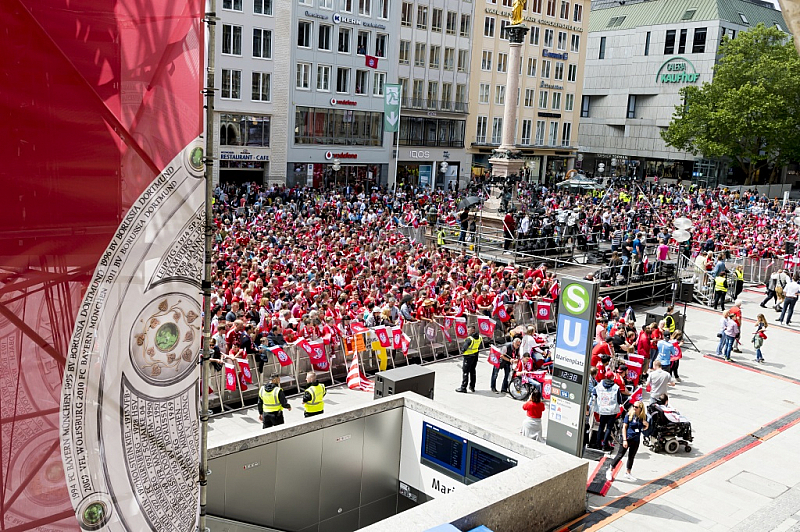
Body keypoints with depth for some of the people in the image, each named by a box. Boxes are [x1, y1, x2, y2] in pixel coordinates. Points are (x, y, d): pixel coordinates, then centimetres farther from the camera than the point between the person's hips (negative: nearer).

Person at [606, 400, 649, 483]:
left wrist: (646, 426, -12)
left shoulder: (643, 417, -1)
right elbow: (624, 427, -11)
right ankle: (610, 470, 10)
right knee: (620, 455, -1)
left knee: (631, 457, 15)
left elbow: (643, 428, 13)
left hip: (636, 440, 4)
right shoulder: (629, 415, -12)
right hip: (627, 438, -4)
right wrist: (624, 440, -16)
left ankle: (627, 473, 29)